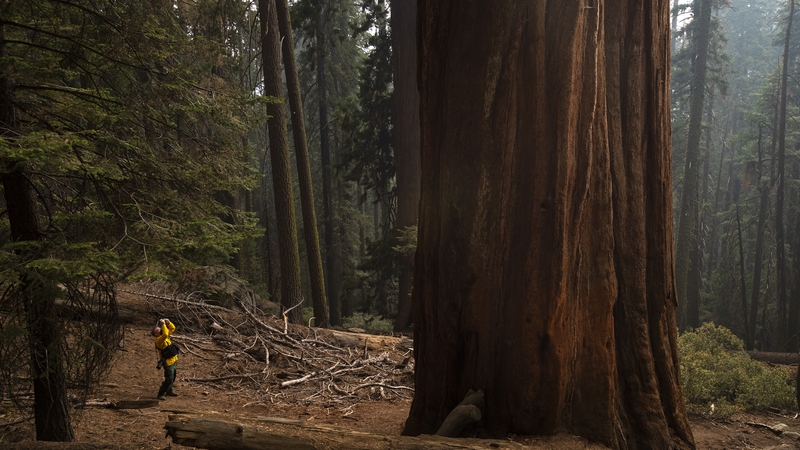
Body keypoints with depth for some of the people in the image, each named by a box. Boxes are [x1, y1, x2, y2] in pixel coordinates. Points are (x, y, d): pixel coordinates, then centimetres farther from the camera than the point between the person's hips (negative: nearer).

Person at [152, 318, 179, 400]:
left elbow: (172, 328, 12)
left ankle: (169, 391, 38)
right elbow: (165, 334, -41)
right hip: (168, 363, -9)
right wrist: (163, 324, -33)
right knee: (169, 379, -8)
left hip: (173, 361, 9)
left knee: (172, 379, 21)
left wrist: (168, 322, -6)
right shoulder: (158, 340, -21)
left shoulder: (164, 337, 5)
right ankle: (161, 394, 4)